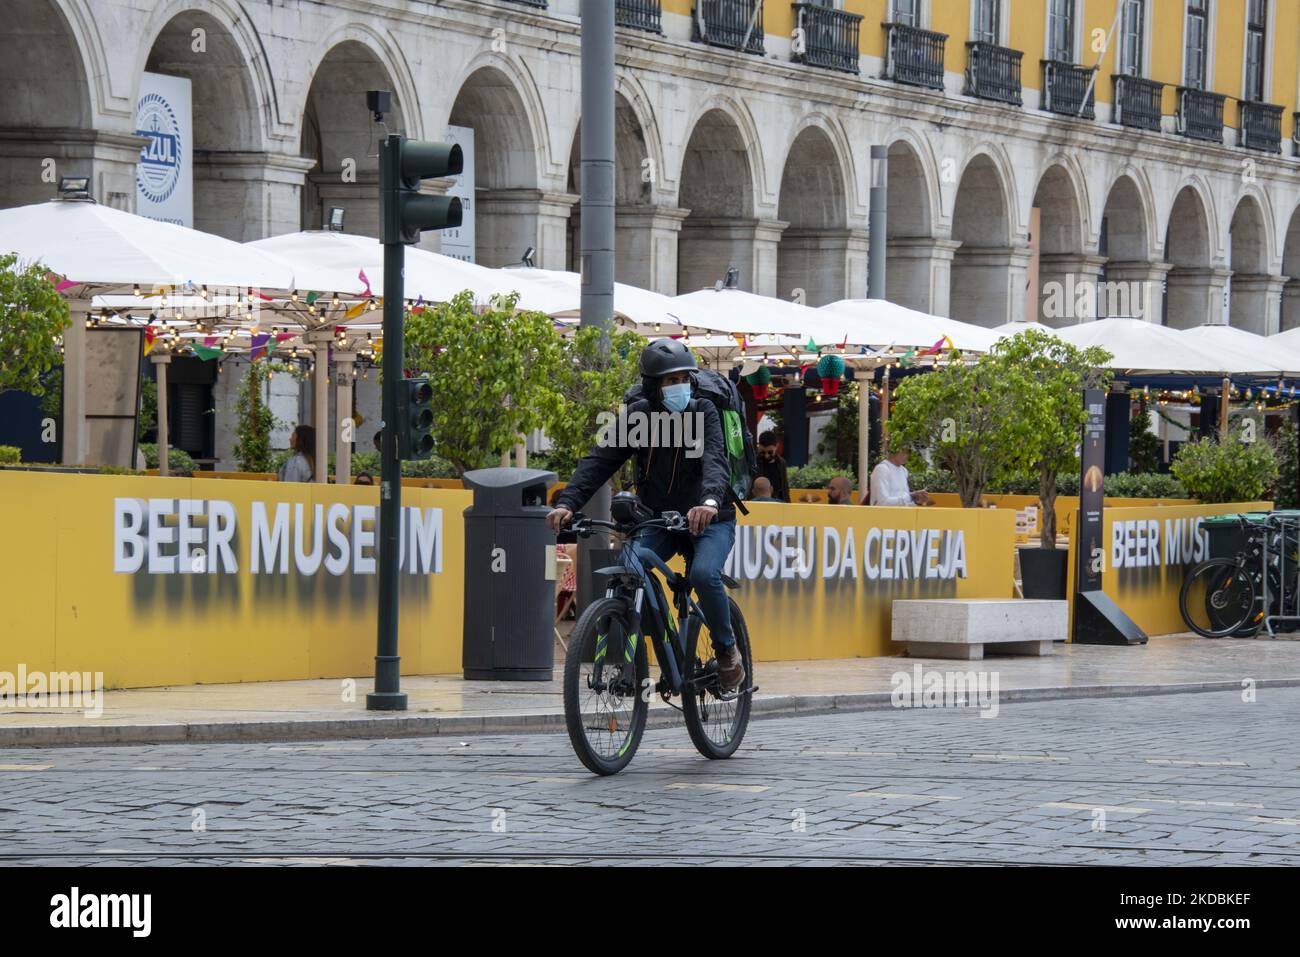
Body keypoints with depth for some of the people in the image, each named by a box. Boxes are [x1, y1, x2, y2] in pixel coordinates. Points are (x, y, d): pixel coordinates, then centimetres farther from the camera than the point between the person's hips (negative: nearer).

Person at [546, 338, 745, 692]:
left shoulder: (703, 412, -13)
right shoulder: (637, 415, -5)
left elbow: (715, 460, -30)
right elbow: (600, 460, -14)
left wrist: (710, 501, -52)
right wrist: (568, 502, -31)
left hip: (710, 518, -3)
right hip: (659, 519, 3)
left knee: (704, 574, -31)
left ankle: (727, 650, -6)